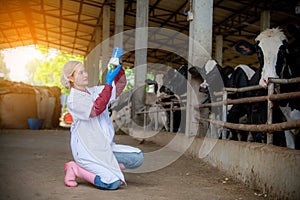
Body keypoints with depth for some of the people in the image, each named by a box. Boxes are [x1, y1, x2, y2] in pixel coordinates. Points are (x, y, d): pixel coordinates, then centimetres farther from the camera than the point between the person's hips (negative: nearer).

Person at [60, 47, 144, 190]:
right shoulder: (73, 99, -12)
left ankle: (105, 165, 7)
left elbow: (119, 85, 7)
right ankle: (75, 169, -1)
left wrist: (117, 65, -7)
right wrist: (108, 83, -26)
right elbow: (96, 109, -27)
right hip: (87, 150, -8)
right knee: (113, 183, -19)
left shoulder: (94, 91, 11)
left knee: (138, 157, -5)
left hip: (105, 147, 8)